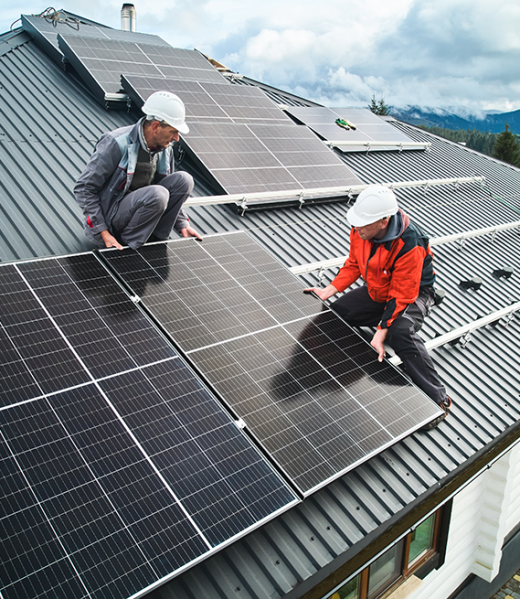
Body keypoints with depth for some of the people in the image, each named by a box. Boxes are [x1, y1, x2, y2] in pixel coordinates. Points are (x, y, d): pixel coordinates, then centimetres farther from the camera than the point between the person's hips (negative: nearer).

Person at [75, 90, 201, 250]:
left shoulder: (165, 149, 3)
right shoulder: (116, 144, -19)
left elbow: (169, 193, 18)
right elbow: (83, 188, -17)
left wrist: (182, 225, 4)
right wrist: (104, 233, -21)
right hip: (108, 219, -7)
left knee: (183, 180, -9)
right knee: (157, 195, -32)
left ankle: (153, 239, -5)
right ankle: (127, 246, -12)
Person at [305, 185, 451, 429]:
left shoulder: (409, 245, -36)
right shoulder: (360, 231, -16)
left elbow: (401, 297, -31)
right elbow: (353, 264, 2)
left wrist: (381, 333, -35)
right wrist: (328, 290, -7)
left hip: (413, 293, -7)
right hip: (377, 291, 7)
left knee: (401, 332, -35)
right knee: (334, 313, -4)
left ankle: (438, 400, -22)